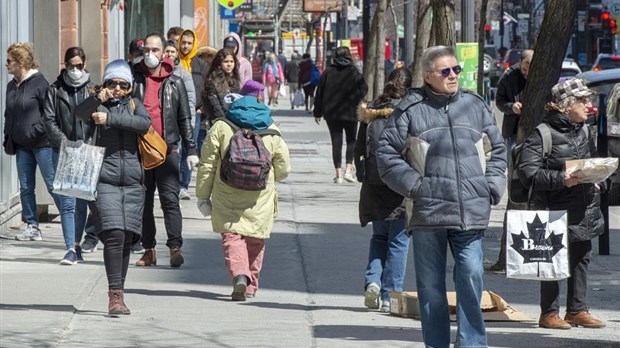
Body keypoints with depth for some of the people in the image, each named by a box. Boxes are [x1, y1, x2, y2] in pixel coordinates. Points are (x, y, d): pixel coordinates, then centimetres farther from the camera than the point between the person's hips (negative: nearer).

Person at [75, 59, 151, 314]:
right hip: (104, 180, -3)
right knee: (114, 234, -16)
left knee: (127, 239, 5)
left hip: (132, 181, 3)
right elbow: (77, 114, -16)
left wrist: (110, 118, -14)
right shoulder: (96, 105, 6)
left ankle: (119, 292, 16)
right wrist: (97, 99, -32)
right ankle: (115, 295, -18)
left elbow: (144, 123, -7)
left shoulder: (133, 105, 14)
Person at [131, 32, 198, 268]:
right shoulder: (134, 79, 7)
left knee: (170, 199, -9)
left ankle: (175, 247, -12)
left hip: (167, 149, -1)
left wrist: (191, 150, 7)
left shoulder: (174, 83, 8)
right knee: (143, 201, 5)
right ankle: (149, 250, 11)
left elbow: (184, 118, 11)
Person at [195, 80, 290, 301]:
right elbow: (283, 169, 5)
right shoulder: (272, 132, 3)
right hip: (260, 200, 2)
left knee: (231, 237, -1)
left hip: (228, 200, -2)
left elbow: (207, 166, -1)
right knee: (255, 241, 15)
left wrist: (203, 196, 7)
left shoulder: (220, 128, -1)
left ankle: (239, 275, -25)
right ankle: (251, 286, 22)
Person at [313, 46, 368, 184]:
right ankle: (348, 169, -1)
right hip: (351, 113, -1)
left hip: (331, 114, 1)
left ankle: (338, 173, 2)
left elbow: (319, 93, 3)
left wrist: (317, 112, 10)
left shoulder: (328, 72, 0)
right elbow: (364, 90, -4)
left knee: (336, 142, 5)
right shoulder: (354, 73, -4)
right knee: (351, 141, 12)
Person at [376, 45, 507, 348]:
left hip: (470, 213, 2)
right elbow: (386, 153, 3)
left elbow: (498, 150, 22)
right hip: (428, 212, -1)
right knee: (431, 286, 5)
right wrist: (414, 185, -5)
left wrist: (492, 186, 9)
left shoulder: (475, 106, 13)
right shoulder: (411, 110, 2)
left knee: (471, 278, -9)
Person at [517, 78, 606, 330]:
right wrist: (561, 179, -25)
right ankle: (549, 313, 9)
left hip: (584, 211, 7)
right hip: (555, 210, -7)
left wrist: (599, 182, 5)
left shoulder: (584, 132, 13)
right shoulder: (543, 133, -12)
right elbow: (527, 171, -18)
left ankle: (577, 310, 19)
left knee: (581, 260, 10)